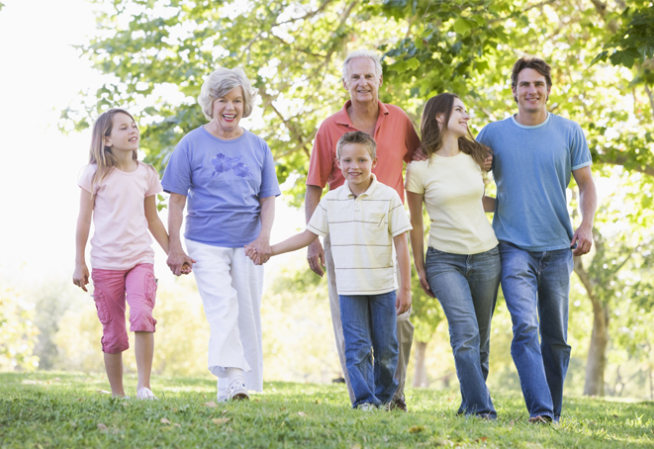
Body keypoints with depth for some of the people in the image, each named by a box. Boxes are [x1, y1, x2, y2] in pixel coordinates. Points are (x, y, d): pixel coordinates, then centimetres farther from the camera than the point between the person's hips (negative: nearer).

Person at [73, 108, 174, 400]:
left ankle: (144, 386, -15)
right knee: (113, 334, 2)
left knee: (142, 316, -22)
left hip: (140, 258, 2)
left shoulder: (146, 174, 8)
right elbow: (84, 220, 1)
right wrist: (79, 263, -1)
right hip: (105, 263, -2)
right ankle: (117, 394, 14)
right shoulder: (95, 174, -1)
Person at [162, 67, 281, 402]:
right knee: (222, 309, -17)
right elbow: (176, 200, 0)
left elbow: (268, 199, 10)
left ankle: (245, 384, 15)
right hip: (205, 244, -3)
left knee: (247, 314, 5)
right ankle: (230, 380, -27)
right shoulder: (192, 144, 0)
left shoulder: (257, 147, 9)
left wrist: (264, 236, -6)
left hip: (248, 245, 3)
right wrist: (174, 247, -5)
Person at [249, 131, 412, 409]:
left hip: (383, 288, -2)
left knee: (385, 349, 7)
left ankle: (385, 397, 24)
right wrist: (268, 250, 8)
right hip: (349, 289, 2)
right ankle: (364, 400, 1)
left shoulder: (388, 197, -4)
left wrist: (406, 288, -4)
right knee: (356, 347, -3)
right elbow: (308, 235, 12)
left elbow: (401, 244, -3)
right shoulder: (331, 201, 5)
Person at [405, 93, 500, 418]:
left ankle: (470, 404, 19)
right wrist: (420, 268, 4)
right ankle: (482, 409, -16)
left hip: (486, 256, 4)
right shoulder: (419, 168, -4)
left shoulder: (474, 159, 8)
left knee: (480, 338, 6)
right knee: (465, 334, -18)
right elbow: (415, 222, 3)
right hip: (445, 259, -4)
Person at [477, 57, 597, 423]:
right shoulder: (493, 134, 3)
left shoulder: (570, 132, 4)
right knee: (525, 327, -18)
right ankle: (539, 410, -22)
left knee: (556, 337, 8)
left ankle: (554, 411, 21)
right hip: (514, 246, -2)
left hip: (558, 247, 2)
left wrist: (587, 225, -4)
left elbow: (587, 185, 10)